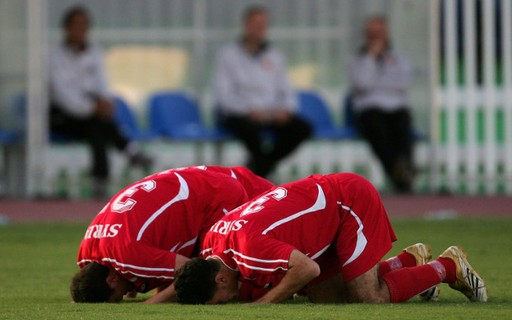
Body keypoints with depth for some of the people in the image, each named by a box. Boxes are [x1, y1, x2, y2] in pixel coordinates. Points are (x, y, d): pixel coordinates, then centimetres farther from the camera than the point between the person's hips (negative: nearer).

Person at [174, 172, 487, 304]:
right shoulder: (212, 242, -5)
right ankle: (409, 260, 20)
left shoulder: (249, 247, -33)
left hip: (352, 200, -9)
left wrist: (264, 302, -27)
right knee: (326, 296, 2)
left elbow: (308, 268, -36)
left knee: (370, 297, -12)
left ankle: (448, 267, 10)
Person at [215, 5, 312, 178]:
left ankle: (258, 165, -6)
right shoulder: (228, 54, -1)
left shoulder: (274, 55, 13)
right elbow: (223, 95, -8)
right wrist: (249, 110, -23)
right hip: (238, 115, -5)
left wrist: (285, 109, -9)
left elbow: (286, 91, 14)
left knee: (302, 128, -20)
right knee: (251, 128, -39)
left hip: (271, 112, 5)